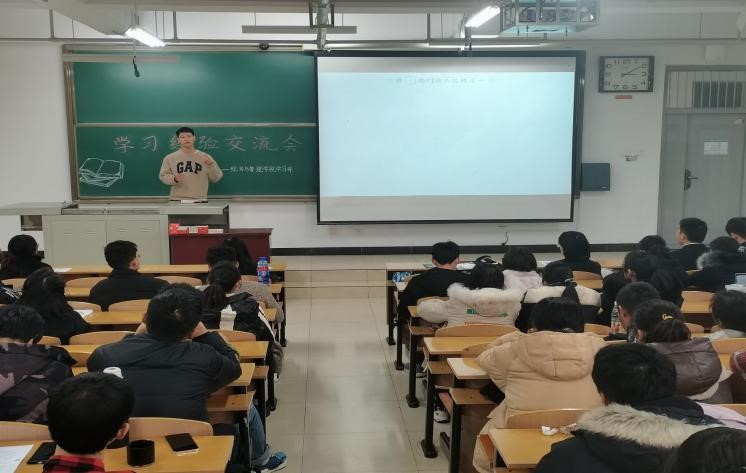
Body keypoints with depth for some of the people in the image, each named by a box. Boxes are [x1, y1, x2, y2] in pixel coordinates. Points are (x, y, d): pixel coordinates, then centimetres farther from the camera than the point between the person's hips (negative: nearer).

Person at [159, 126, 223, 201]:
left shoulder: (205, 157, 4)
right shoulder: (170, 158, 5)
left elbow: (215, 178, 4)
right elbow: (163, 176, 6)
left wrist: (211, 165, -14)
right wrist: (174, 179, -15)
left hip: (199, 200, 0)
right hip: (177, 200, 0)